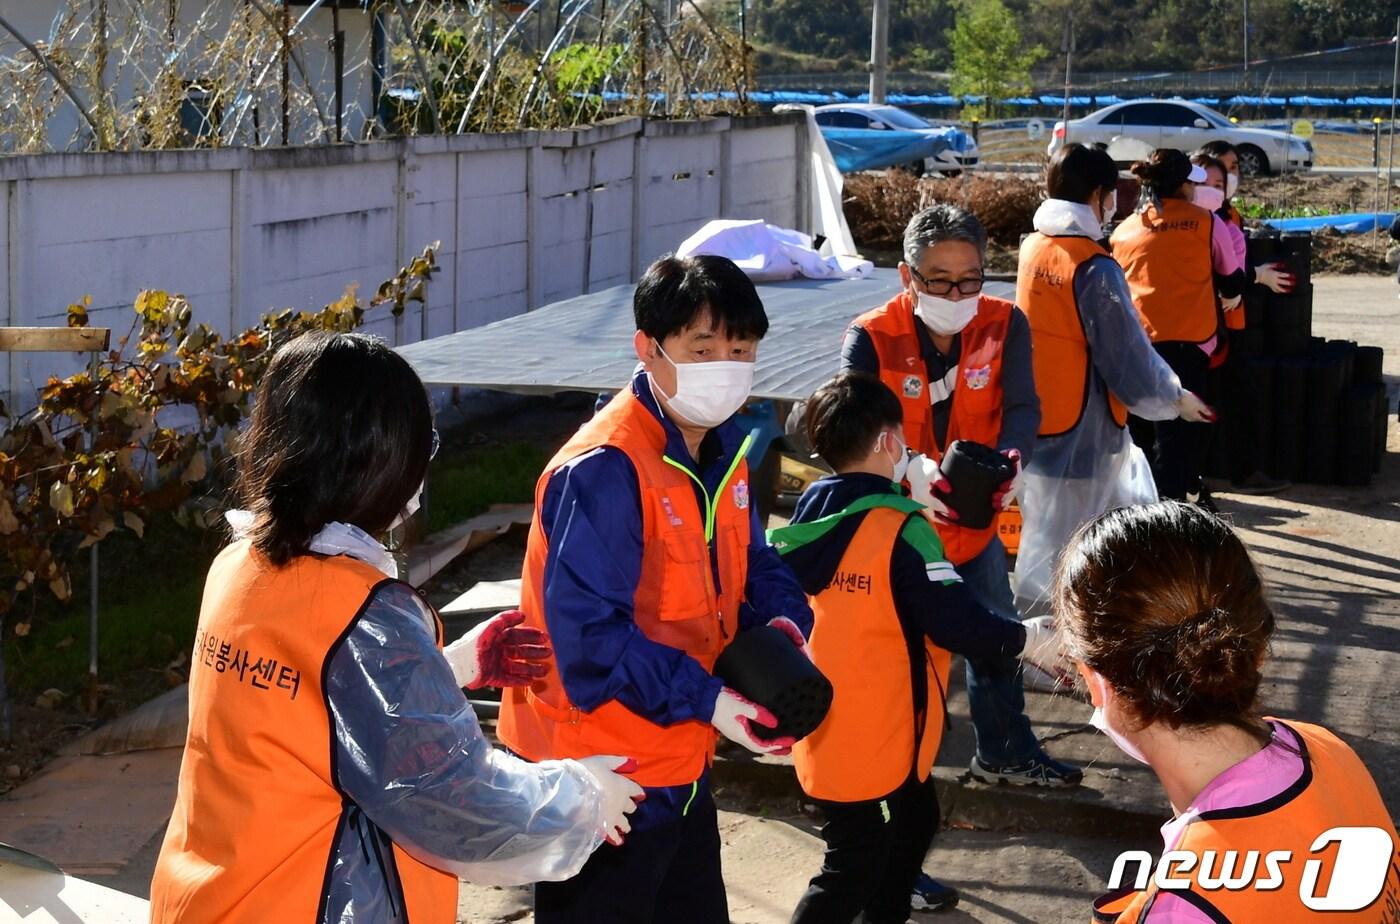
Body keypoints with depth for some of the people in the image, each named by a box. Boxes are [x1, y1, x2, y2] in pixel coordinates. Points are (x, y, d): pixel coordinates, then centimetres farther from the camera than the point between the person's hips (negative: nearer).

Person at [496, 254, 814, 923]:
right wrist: (707, 700, -27)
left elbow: (752, 562, 15)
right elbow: (590, 635, -27)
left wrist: (782, 621, -6)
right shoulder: (602, 470, -25)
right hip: (602, 773, -9)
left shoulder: (724, 451, 5)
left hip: (680, 763, 9)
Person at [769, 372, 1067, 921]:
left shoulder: (807, 517, 1)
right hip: (874, 735, -8)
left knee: (914, 813, 29)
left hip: (823, 726, 8)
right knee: (852, 873, 1)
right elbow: (958, 624, -23)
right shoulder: (900, 529, -21)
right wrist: (1027, 636, -5)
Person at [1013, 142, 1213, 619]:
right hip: (1083, 436, -9)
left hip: (1038, 427, 9)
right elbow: (1129, 358, -17)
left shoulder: (1033, 249, 4)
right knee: (1055, 561, 0)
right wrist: (1176, 400, 1)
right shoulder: (1094, 268, -20)